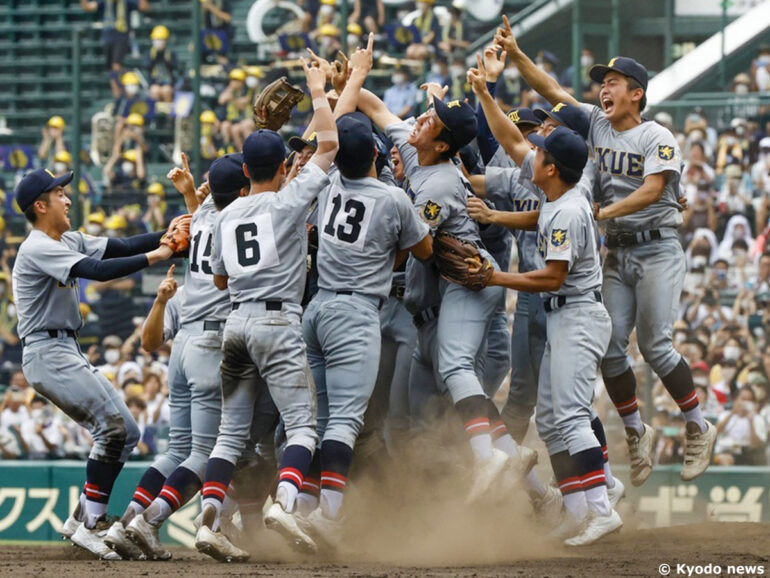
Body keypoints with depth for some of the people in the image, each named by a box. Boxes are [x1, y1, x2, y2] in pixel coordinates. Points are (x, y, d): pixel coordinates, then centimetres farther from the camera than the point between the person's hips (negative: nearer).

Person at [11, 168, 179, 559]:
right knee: (113, 426, -19)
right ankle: (90, 526, -17)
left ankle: (83, 519, 8)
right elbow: (99, 271, -25)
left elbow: (121, 247, 9)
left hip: (68, 354, 10)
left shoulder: (69, 243, 17)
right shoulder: (38, 248, -14)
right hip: (48, 354, -10)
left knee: (125, 432, 6)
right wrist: (153, 257, -22)